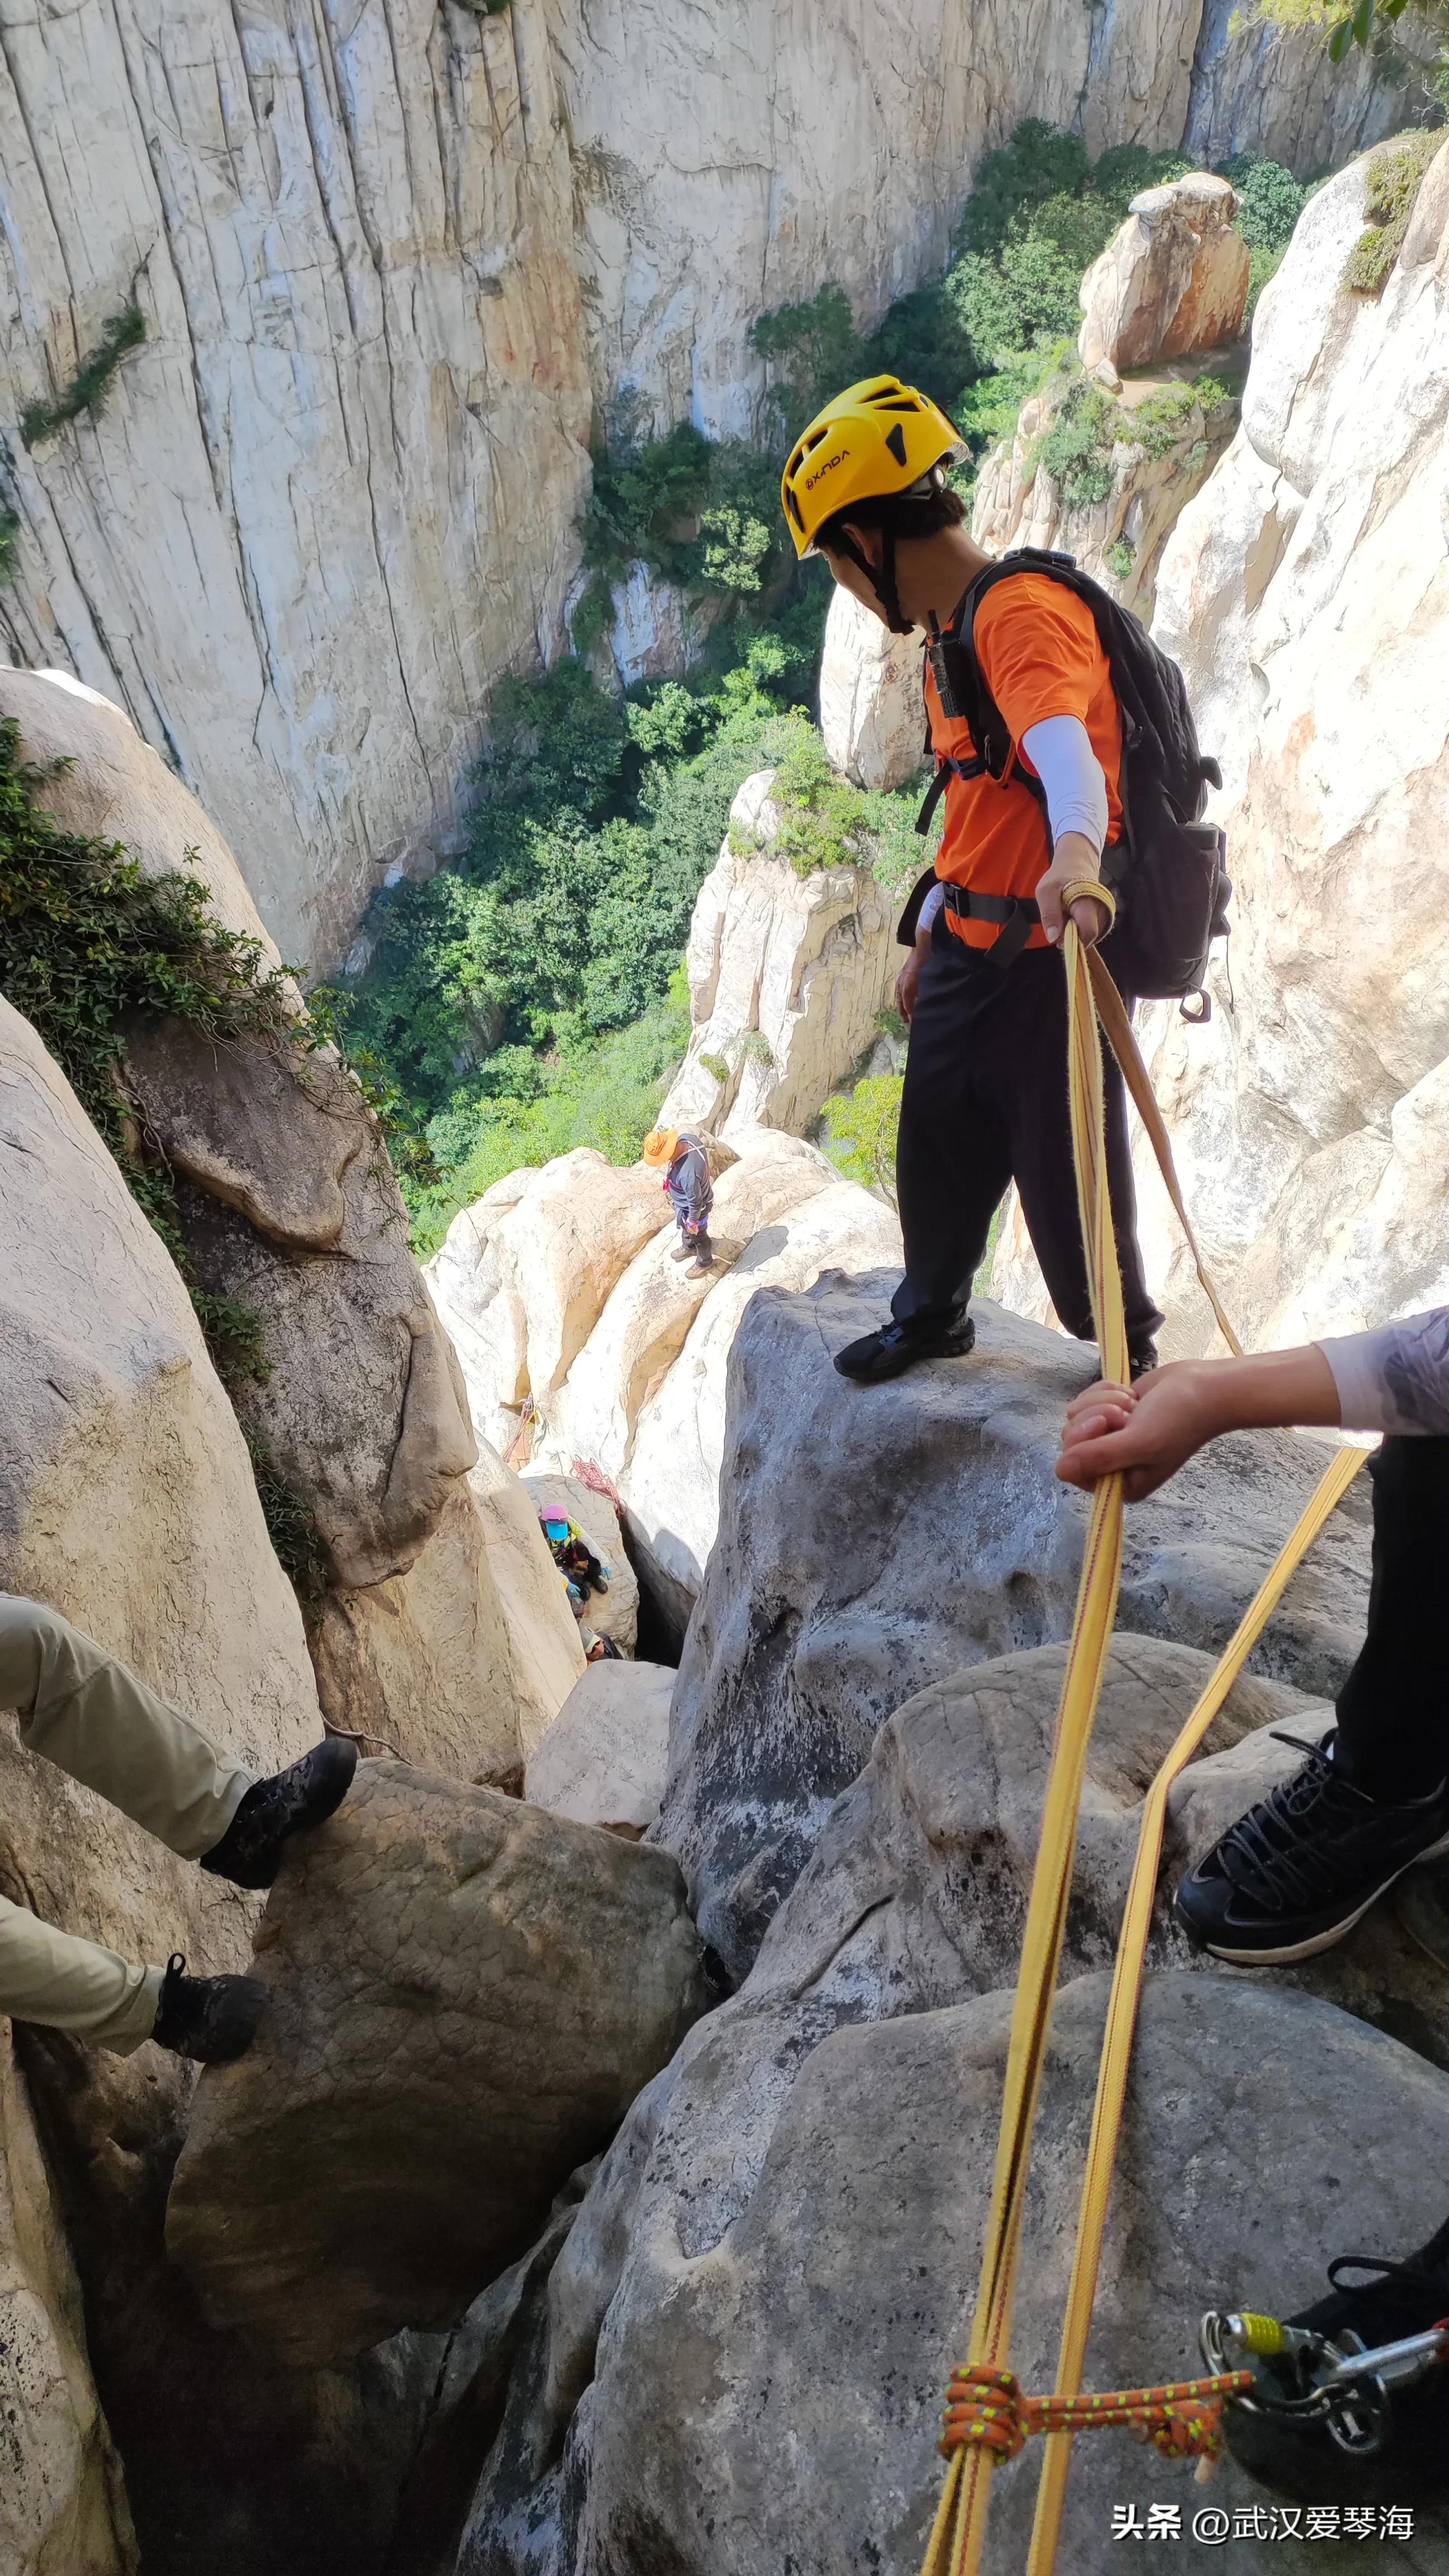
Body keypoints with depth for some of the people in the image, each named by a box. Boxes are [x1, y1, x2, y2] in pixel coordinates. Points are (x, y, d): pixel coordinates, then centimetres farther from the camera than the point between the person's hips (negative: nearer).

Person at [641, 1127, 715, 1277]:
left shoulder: (688, 1174, -48)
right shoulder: (687, 1139, -24)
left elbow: (695, 1202, -31)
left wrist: (692, 1223, -12)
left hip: (693, 1209, -8)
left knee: (698, 1236, 23)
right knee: (685, 1227, 35)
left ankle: (705, 1263, 51)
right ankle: (688, 1247, 65)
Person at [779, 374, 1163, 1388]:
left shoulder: (1024, 612, -17)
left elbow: (1061, 743, -38)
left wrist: (1075, 854, -57)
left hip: (1054, 954, -9)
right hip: (971, 948, 9)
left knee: (1067, 1172, 0)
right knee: (939, 1147, 17)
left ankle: (1127, 1349, 24)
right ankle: (932, 1315, 39)